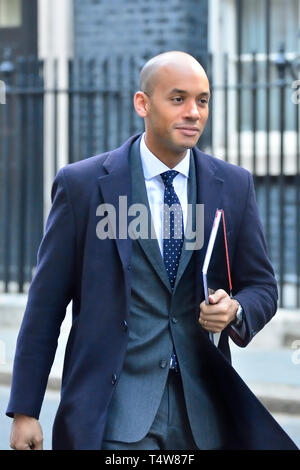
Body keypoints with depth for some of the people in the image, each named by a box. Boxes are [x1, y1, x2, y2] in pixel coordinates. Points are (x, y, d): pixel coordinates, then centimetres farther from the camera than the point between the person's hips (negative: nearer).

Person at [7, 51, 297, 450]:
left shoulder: (234, 185, 6)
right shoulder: (82, 183, -3)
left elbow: (262, 286, 13)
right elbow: (46, 303, -1)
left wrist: (235, 310, -12)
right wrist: (25, 411, -3)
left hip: (204, 414, 3)